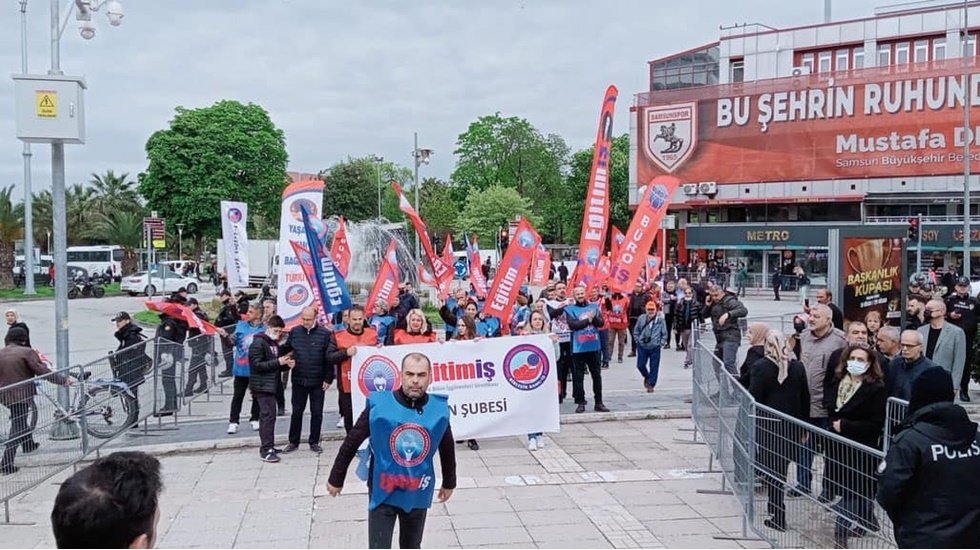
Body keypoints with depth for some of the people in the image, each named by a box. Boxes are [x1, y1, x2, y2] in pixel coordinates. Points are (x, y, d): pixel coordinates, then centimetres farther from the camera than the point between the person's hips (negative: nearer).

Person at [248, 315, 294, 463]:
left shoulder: (274, 343, 16)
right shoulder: (258, 343, -11)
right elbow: (256, 365, -18)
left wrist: (286, 364, 2)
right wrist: (277, 362, -21)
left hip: (271, 385, 9)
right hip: (262, 385, -9)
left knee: (267, 415, 13)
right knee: (268, 415, -13)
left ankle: (266, 447, 20)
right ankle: (266, 450, -13)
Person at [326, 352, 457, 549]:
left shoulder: (439, 408, -9)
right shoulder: (379, 405, -17)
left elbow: (447, 449, 8)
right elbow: (351, 443, -5)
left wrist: (449, 482, 19)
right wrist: (336, 479, 3)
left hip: (417, 494, 2)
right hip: (382, 492, -2)